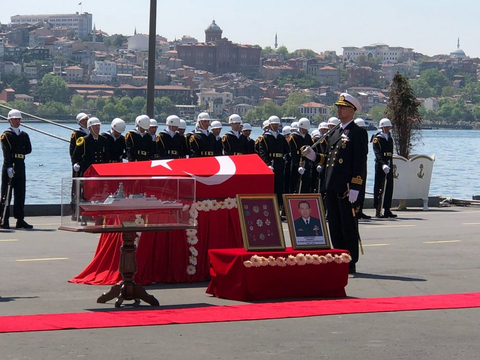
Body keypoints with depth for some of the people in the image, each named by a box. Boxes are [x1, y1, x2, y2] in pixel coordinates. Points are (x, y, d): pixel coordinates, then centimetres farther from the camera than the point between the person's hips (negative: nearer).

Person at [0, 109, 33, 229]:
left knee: (20, 194, 7)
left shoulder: (24, 135, 16)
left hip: (20, 167, 6)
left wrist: (17, 153, -4)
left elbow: (28, 150, 8)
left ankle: (20, 220, 10)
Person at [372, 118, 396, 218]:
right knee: (379, 187, -4)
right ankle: (378, 211, -3)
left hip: (388, 166, 7)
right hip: (380, 166, -7)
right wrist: (383, 164, -29)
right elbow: (378, 154, -16)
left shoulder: (390, 138, 18)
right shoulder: (377, 138, -4)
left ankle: (387, 210, 10)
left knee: (389, 188, 6)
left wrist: (390, 165, 12)